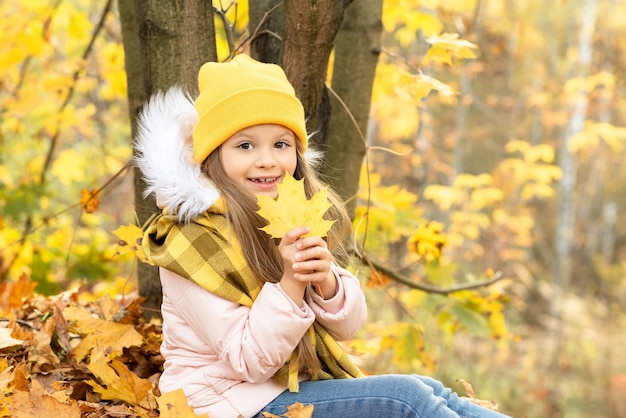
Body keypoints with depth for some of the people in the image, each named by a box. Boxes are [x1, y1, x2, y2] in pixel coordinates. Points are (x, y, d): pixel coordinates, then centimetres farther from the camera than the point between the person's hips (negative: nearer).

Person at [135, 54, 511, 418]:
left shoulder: (295, 217, 3)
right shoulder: (193, 240, -18)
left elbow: (347, 326, 3)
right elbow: (248, 362, -19)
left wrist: (326, 280, -18)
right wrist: (290, 282, -30)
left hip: (303, 382, 7)